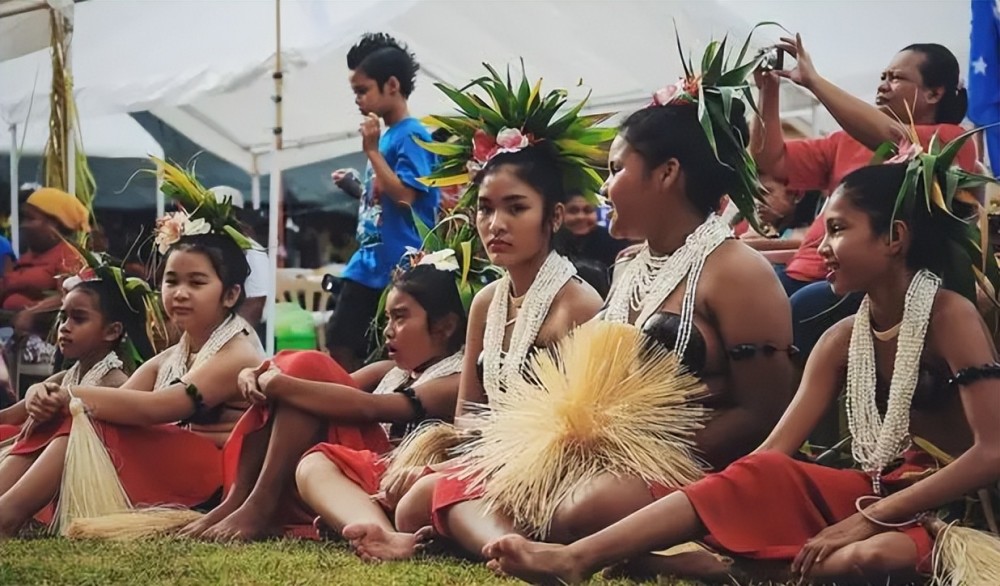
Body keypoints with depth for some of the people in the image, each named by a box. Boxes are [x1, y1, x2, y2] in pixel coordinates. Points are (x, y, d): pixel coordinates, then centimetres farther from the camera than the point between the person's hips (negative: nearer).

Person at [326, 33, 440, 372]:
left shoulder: (411, 137, -11)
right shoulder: (384, 137, 16)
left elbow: (405, 195, -21)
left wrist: (371, 151, -17)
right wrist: (356, 187, 12)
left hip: (401, 269, -10)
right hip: (370, 265, 10)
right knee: (340, 344, 7)